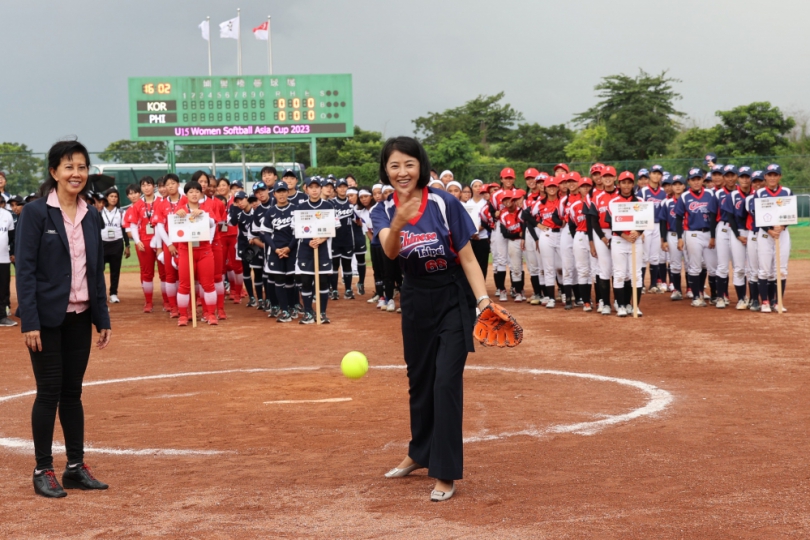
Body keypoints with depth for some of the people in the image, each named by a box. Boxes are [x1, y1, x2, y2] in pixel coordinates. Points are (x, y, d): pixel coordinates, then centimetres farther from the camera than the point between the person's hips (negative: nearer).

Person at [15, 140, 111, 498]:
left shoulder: (91, 216, 8)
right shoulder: (36, 213, -8)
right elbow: (25, 270, -11)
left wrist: (103, 319, 9)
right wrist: (29, 321, -17)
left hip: (80, 317, 5)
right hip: (48, 318, -5)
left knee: (73, 391, 10)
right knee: (49, 392, 0)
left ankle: (76, 467, 18)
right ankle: (43, 471, 11)